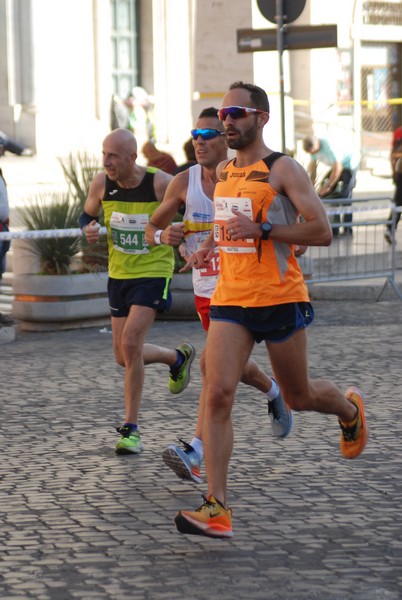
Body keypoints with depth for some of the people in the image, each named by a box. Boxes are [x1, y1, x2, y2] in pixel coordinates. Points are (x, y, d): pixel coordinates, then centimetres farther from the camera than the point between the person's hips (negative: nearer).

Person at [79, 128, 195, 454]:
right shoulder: (102, 183, -6)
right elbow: (87, 215, 13)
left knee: (130, 344, -20)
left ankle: (131, 429, -8)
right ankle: (179, 357, 40)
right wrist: (89, 229, -10)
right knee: (124, 356, 8)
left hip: (153, 272, -5)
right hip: (119, 274, 5)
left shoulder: (160, 183, -18)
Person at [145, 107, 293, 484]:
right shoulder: (184, 183, -1)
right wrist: (164, 235, -15)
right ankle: (273, 393, 51)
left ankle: (197, 452, -21)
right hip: (205, 290, 5)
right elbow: (151, 229, 7)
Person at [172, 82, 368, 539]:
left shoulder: (284, 170, -9)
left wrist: (260, 230, -23)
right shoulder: (223, 172, 12)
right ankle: (217, 509, -16)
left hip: (280, 299, -5)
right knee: (218, 394, -13)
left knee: (299, 397, 11)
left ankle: (349, 408, 48)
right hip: (230, 299, 5)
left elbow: (322, 231, -15)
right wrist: (210, 247, 11)